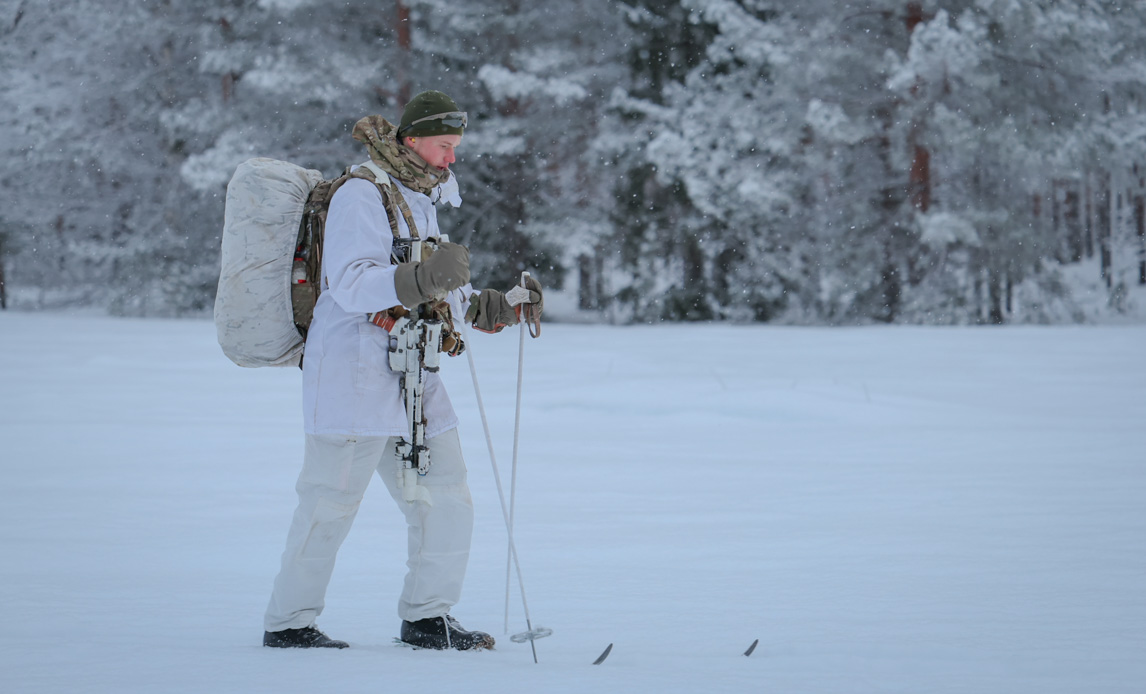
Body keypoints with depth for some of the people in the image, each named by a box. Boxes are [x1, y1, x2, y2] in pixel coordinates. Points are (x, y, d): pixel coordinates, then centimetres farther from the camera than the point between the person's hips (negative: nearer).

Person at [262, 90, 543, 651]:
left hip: (411, 375, 9)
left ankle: (426, 618, 14)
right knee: (331, 501, -4)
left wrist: (502, 306, 14)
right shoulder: (361, 195, -11)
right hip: (354, 373, -9)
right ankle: (288, 622, 6)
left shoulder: (421, 198, 19)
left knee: (446, 498, 5)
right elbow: (353, 286, -23)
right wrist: (429, 278, -34)